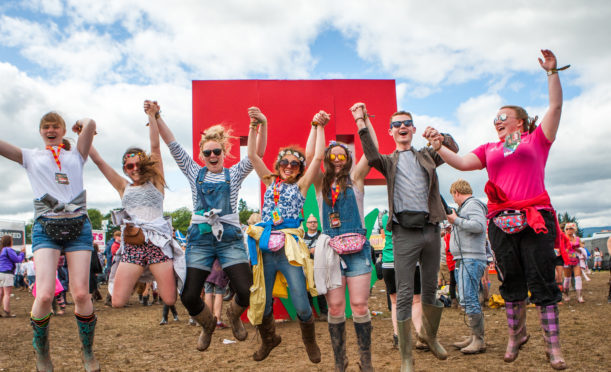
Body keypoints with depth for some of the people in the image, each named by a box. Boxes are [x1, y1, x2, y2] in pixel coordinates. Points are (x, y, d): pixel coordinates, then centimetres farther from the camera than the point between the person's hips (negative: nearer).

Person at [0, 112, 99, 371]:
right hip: (46, 227, 0)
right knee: (44, 294, -13)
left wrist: (82, 123, 22)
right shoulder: (31, 157, 19)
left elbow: (89, 124, 5)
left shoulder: (76, 155, 17)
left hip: (78, 226, 0)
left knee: (81, 294, -7)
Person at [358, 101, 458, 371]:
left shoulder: (426, 156, 18)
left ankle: (429, 333, 41)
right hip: (405, 232, -3)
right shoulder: (389, 161, 10)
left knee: (431, 290, 15)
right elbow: (372, 158, -12)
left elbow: (454, 149, 7)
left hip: (430, 229, 3)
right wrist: (362, 125, -18)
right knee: (404, 295, -2)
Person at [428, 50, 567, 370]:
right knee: (512, 282, 10)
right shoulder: (490, 149, 20)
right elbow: (461, 163, 12)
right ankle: (516, 334, 25)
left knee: (542, 281, -3)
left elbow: (555, 106, 5)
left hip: (536, 218, -3)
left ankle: (553, 344, 5)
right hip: (501, 222, 3)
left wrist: (552, 72, 0)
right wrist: (438, 146, 1)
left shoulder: (536, 139, 13)